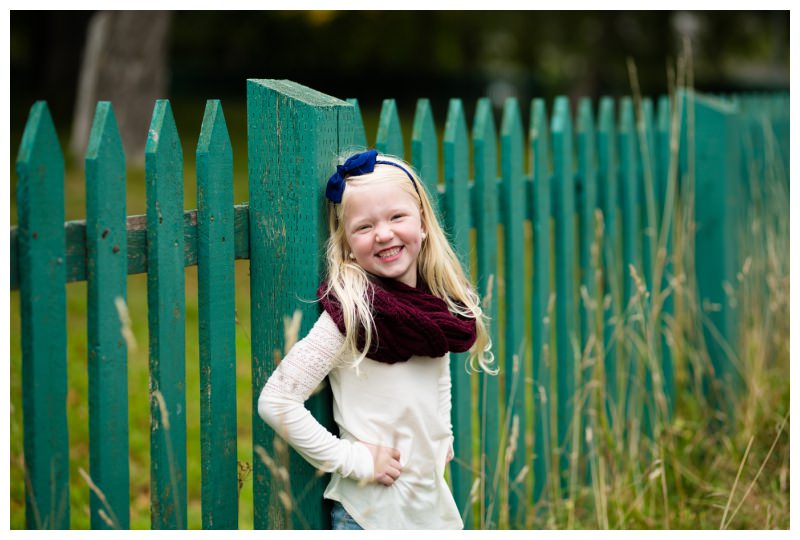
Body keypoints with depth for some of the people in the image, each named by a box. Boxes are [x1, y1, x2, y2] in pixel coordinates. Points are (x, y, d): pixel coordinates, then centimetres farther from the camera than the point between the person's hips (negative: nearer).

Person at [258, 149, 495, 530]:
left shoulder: (440, 302, 0)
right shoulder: (353, 311, -18)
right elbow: (275, 402, -22)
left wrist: (443, 438, 10)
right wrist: (353, 459, -18)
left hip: (433, 502, 6)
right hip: (370, 512, -6)